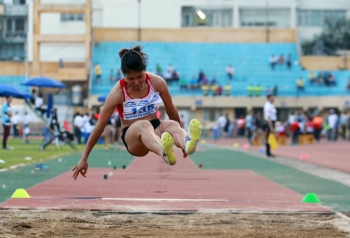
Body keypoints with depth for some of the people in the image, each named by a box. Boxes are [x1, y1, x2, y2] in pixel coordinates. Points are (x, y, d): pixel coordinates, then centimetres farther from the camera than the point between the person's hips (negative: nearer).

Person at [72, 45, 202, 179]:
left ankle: (188, 143, -70)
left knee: (172, 124, -31)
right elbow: (100, 126, -8)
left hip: (156, 129, 4)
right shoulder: (118, 93, -13)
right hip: (131, 135, -3)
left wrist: (180, 137, 19)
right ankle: (164, 153, -74)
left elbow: (171, 111, 9)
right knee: (144, 125, -38)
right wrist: (84, 159, -8)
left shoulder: (157, 82, -5)